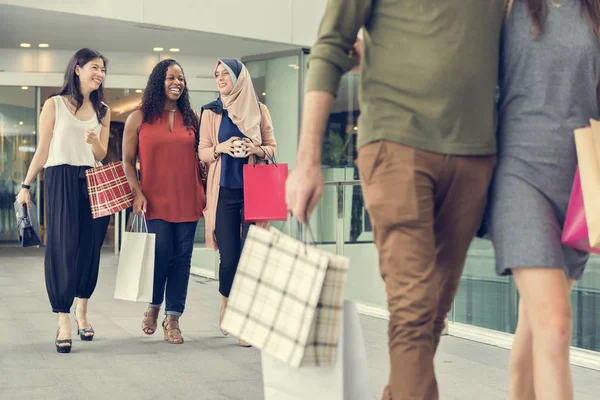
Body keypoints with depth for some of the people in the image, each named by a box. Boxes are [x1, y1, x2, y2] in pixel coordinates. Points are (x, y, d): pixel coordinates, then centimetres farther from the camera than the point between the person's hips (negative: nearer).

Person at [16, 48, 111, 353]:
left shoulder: (102, 110, 12)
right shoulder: (54, 105, 1)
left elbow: (101, 155, 11)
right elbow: (43, 150, 2)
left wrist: (94, 142, -11)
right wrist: (26, 185, -2)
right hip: (61, 181, -4)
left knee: (90, 248, 6)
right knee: (63, 248, -7)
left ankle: (82, 312, 23)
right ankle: (63, 323, -6)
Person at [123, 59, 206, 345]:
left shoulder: (190, 118, 10)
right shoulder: (139, 118, 2)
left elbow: (199, 158, 13)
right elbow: (128, 161, 3)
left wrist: (204, 192, 8)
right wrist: (137, 193, -7)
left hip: (187, 200, 3)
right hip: (156, 201, -3)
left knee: (182, 258, 1)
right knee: (161, 255, -4)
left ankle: (173, 319, 10)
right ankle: (153, 306, 23)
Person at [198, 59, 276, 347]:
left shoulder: (259, 110, 8)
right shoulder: (211, 112, 9)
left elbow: (272, 148, 10)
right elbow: (202, 152, 6)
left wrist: (257, 149, -12)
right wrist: (221, 147, -14)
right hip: (224, 191, 0)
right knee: (229, 257, -2)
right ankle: (226, 308, 22)